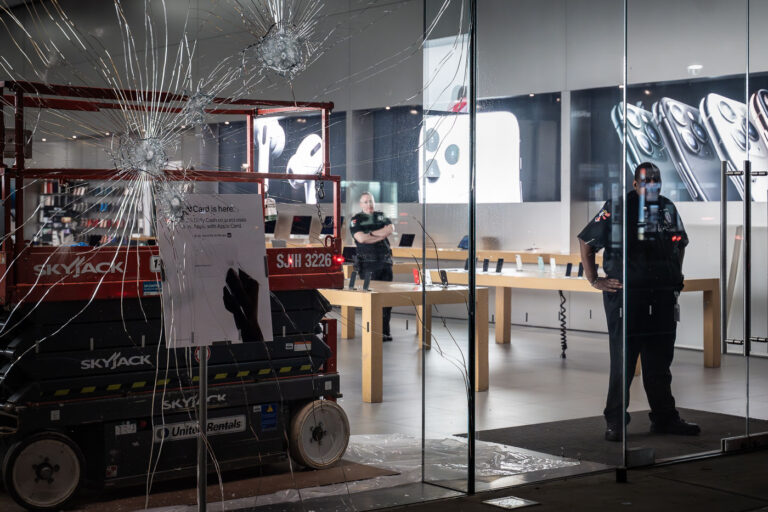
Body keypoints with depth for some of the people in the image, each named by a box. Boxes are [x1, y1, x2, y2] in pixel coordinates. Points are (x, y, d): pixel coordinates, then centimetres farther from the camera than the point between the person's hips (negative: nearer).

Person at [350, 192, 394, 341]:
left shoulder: (381, 216, 16)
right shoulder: (356, 220, 3)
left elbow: (390, 229, -3)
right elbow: (361, 238, -14)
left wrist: (371, 234, -9)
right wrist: (381, 236, -6)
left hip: (385, 262, 4)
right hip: (368, 264, -4)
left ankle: (385, 331, 10)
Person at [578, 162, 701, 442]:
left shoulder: (668, 208, 12)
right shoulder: (617, 208, -4)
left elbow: (681, 243, 29)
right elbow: (586, 241, 0)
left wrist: (675, 277, 21)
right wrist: (594, 280, -3)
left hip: (663, 297, 5)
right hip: (625, 294, -5)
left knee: (660, 361, 11)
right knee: (622, 360, -1)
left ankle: (664, 417, 20)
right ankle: (615, 421, 6)